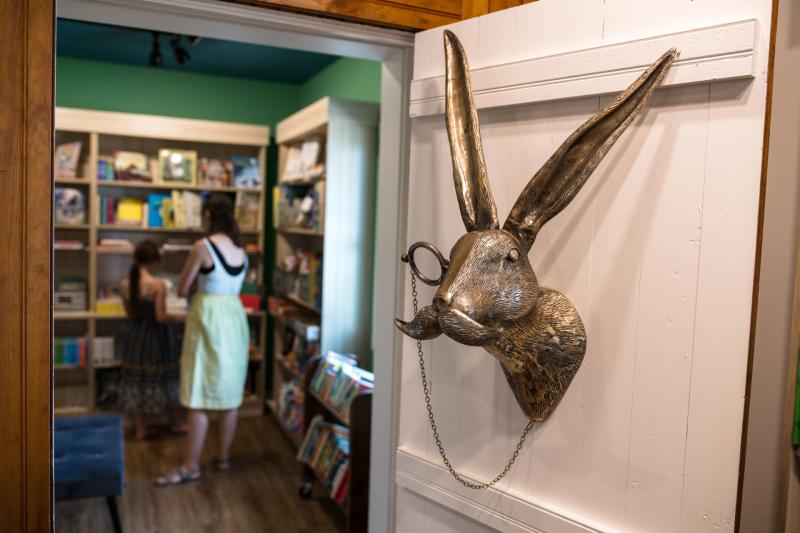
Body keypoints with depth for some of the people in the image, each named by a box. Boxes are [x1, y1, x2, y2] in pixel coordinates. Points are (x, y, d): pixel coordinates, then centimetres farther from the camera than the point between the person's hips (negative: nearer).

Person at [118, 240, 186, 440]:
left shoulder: (125, 283, -5)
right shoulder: (158, 284, -20)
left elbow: (129, 313, 6)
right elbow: (161, 317, -20)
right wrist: (177, 318, -2)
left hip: (133, 336, 4)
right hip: (155, 337, -4)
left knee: (135, 380, 13)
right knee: (168, 378, 12)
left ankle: (140, 429, 20)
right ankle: (175, 424, 26)